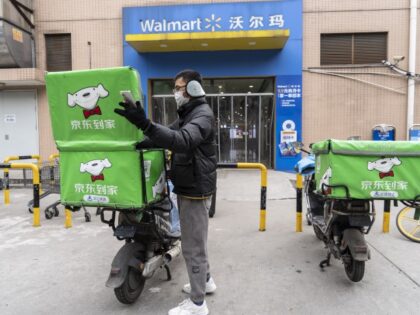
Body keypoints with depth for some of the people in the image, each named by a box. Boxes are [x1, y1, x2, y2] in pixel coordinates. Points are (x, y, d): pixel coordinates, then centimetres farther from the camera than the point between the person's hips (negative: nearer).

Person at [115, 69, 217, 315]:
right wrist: (140, 142, -4)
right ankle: (205, 281, 40)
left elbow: (182, 140, -37)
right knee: (196, 240, 22)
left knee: (193, 246, -2)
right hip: (189, 188, 10)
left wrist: (145, 124, -48)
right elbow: (170, 135, 13)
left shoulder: (203, 115, -17)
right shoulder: (187, 114, 17)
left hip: (195, 190, -10)